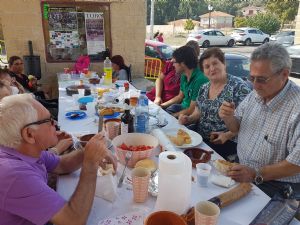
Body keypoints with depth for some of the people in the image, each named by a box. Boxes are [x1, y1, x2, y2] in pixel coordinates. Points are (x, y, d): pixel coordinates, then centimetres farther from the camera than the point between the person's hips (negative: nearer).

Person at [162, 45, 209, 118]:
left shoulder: (200, 80, -26)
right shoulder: (184, 76, 0)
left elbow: (192, 110, -23)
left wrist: (173, 116, -14)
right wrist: (162, 105, 8)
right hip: (183, 107, 7)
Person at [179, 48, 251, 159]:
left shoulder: (238, 86, -11)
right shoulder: (204, 88, 9)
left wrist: (227, 135, -23)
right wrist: (188, 119, -2)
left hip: (225, 143, -6)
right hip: (200, 138, 6)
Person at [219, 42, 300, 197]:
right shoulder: (256, 93, 1)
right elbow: (236, 128, 11)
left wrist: (256, 175, -27)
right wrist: (228, 118, -11)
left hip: (276, 184, -6)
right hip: (241, 169, 7)